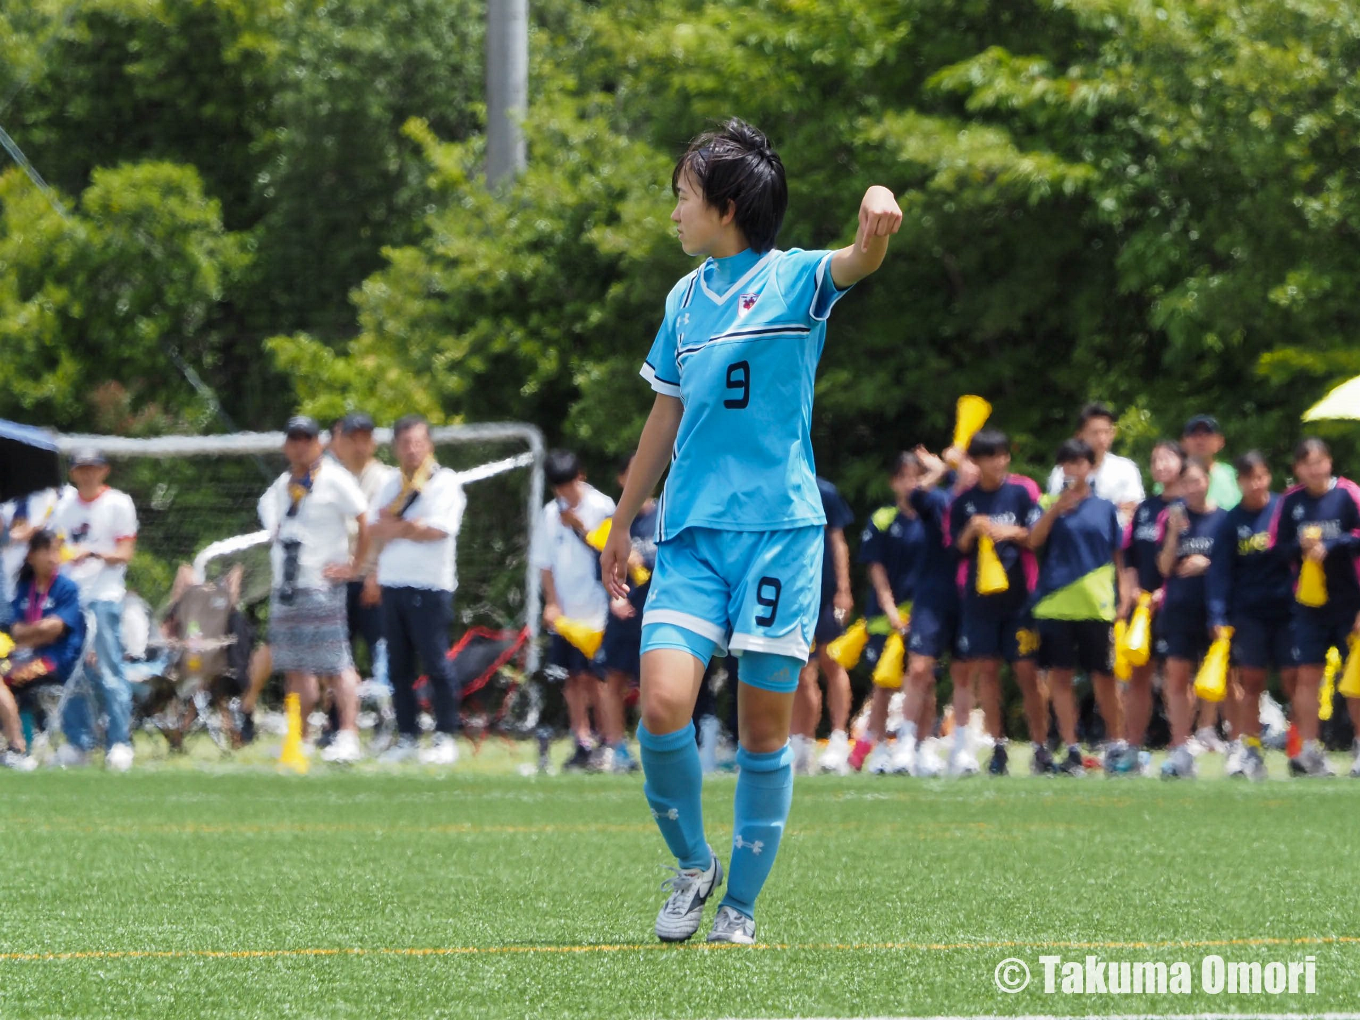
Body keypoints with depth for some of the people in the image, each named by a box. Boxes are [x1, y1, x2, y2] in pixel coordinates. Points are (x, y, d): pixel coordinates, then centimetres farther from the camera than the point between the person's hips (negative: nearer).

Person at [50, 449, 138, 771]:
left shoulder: (118, 504, 1)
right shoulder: (64, 506, 15)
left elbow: (124, 554, -4)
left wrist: (93, 553, -21)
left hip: (104, 597, -5)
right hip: (68, 596, 5)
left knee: (108, 671, -8)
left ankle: (119, 742, -6)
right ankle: (77, 741, 10)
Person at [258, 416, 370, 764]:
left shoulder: (335, 480, -5)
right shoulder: (281, 486, 16)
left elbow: (366, 523, -7)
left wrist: (353, 566, -10)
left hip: (322, 586, -7)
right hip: (284, 588, 7)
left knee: (335, 664, -13)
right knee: (295, 667, 10)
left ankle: (348, 736, -15)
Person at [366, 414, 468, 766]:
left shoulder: (445, 483, -3)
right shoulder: (392, 484, 17)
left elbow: (436, 530, -14)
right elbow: (375, 529, 11)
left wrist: (395, 527, -4)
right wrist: (411, 527, -5)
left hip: (429, 588, -6)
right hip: (391, 585, 6)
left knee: (436, 664, -6)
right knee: (398, 666, 7)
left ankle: (446, 737, -1)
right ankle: (407, 737, 13)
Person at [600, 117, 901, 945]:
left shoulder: (794, 279, -1)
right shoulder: (686, 297, 15)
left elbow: (855, 264, -24)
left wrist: (877, 222, -48)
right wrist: (623, 524, 28)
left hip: (778, 528, -4)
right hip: (690, 533, 4)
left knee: (765, 727, -1)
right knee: (663, 702, -13)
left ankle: (741, 903, 12)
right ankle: (692, 863, 8)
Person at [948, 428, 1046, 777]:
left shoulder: (1023, 491, 1)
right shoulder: (964, 499, 7)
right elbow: (957, 548, 10)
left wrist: (1012, 533, -16)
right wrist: (972, 530, -10)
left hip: (1020, 594, -2)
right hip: (979, 595, 2)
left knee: (1026, 670, -5)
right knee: (986, 669, 0)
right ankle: (998, 746, 8)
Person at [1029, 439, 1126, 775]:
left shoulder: (1105, 508, 8)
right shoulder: (1050, 504, 7)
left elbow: (1118, 556, 13)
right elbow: (1033, 542, -7)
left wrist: (1122, 597, 8)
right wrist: (1056, 509, -19)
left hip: (1096, 605, 0)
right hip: (1055, 605, 0)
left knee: (1104, 676, 3)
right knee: (1060, 675, 1)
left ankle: (1117, 744, 16)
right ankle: (1071, 750, 6)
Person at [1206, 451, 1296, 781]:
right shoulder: (1232, 521, 1)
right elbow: (1221, 570, 0)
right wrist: (1218, 616, -7)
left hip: (1288, 609, -1)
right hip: (1249, 614, 1)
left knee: (1293, 679, -2)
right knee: (1251, 682, 4)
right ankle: (1247, 752, 8)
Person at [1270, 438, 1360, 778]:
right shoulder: (1290, 502, 4)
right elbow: (1278, 546, 4)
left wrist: (1330, 546, -18)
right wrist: (1302, 547, -14)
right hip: (1309, 604, 2)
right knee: (1308, 675, -1)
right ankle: (1308, 751, 3)